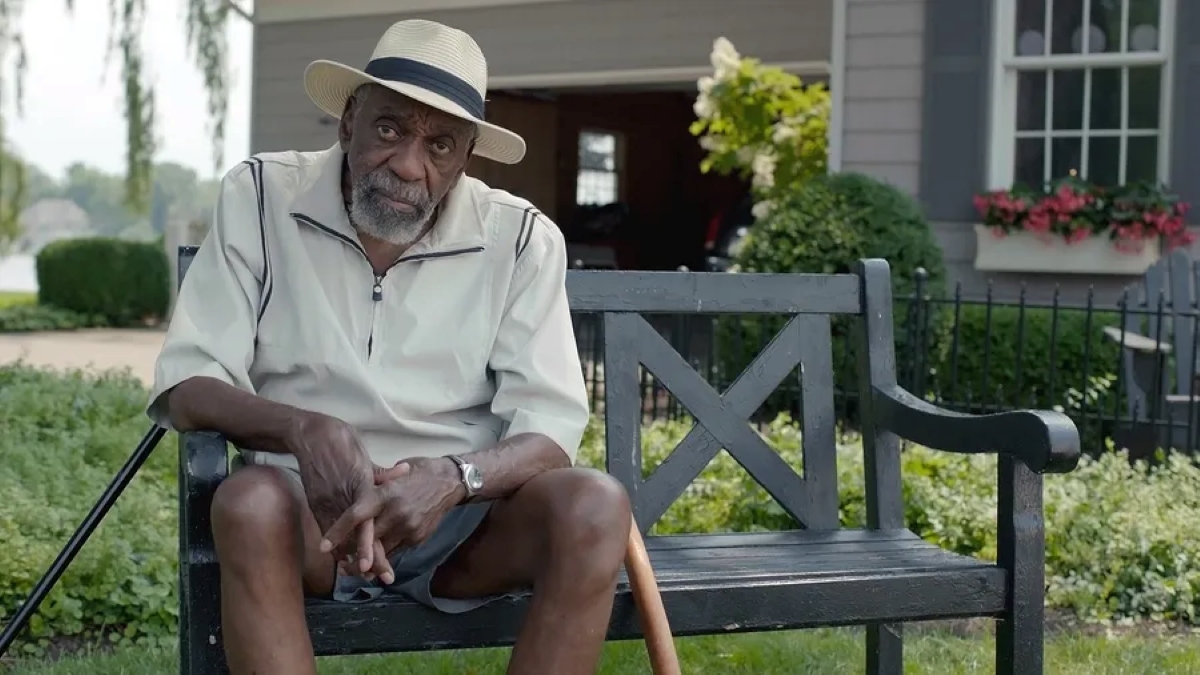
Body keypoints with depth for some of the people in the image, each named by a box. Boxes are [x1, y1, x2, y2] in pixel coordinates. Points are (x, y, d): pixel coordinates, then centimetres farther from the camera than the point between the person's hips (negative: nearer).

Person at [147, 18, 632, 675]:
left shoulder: (521, 238, -2)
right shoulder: (260, 197, -3)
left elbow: (548, 432, -9)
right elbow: (185, 388, -8)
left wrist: (453, 479, -32)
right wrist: (303, 430, -30)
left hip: (463, 518, 1)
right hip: (305, 506, -1)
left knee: (595, 505, -28)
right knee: (250, 499, -34)